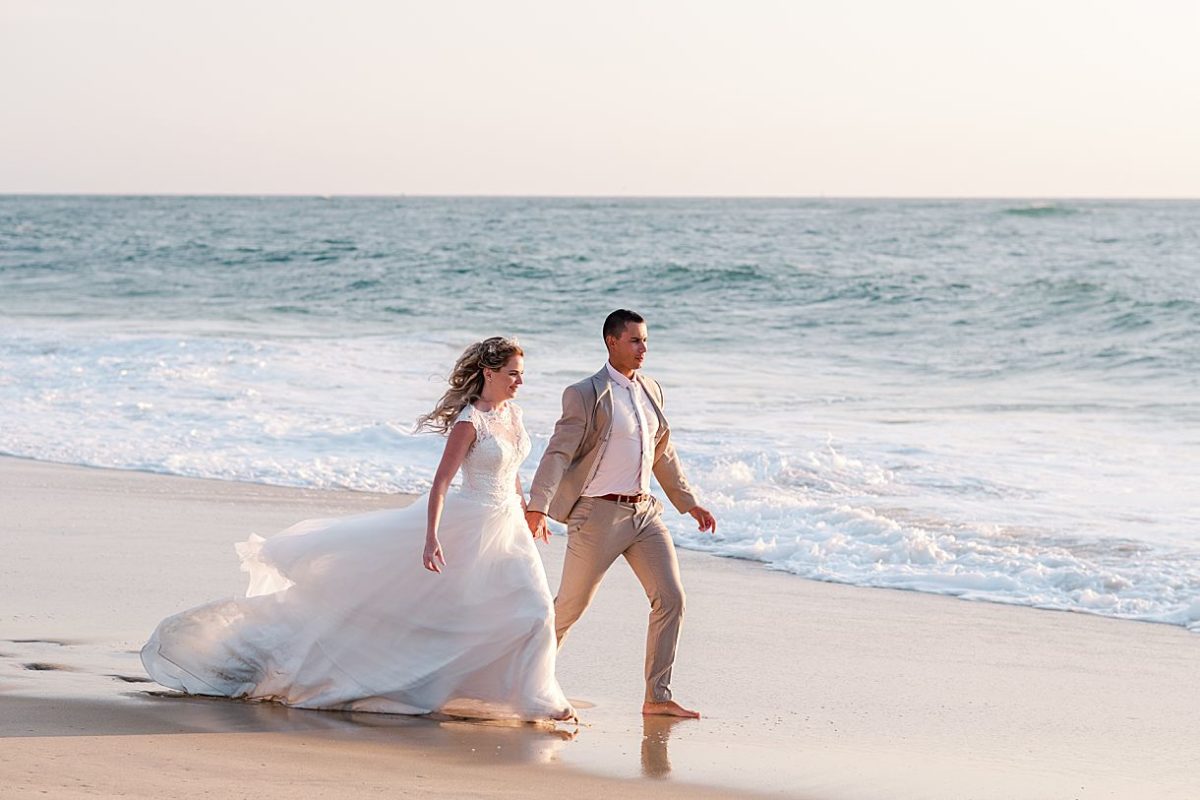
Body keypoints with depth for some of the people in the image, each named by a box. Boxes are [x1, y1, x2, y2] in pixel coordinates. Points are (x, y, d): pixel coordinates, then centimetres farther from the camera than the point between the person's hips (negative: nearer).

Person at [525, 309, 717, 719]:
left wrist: (689, 502, 22)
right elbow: (558, 453, -17)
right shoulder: (586, 395, -10)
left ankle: (657, 697, 1)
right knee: (570, 605, 4)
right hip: (600, 514, -6)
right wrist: (537, 507, -28)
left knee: (670, 599, -4)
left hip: (644, 511, 6)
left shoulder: (650, 390, 11)